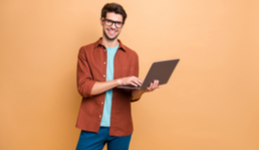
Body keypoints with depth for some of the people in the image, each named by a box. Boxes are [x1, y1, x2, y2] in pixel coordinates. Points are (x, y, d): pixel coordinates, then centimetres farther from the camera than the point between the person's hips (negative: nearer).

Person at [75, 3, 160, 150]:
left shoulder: (132, 55, 5)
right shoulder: (86, 52, 1)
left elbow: (132, 96, 6)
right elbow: (84, 88, -11)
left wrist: (143, 89, -16)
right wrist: (119, 81, -19)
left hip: (120, 128, 2)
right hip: (92, 126, -1)